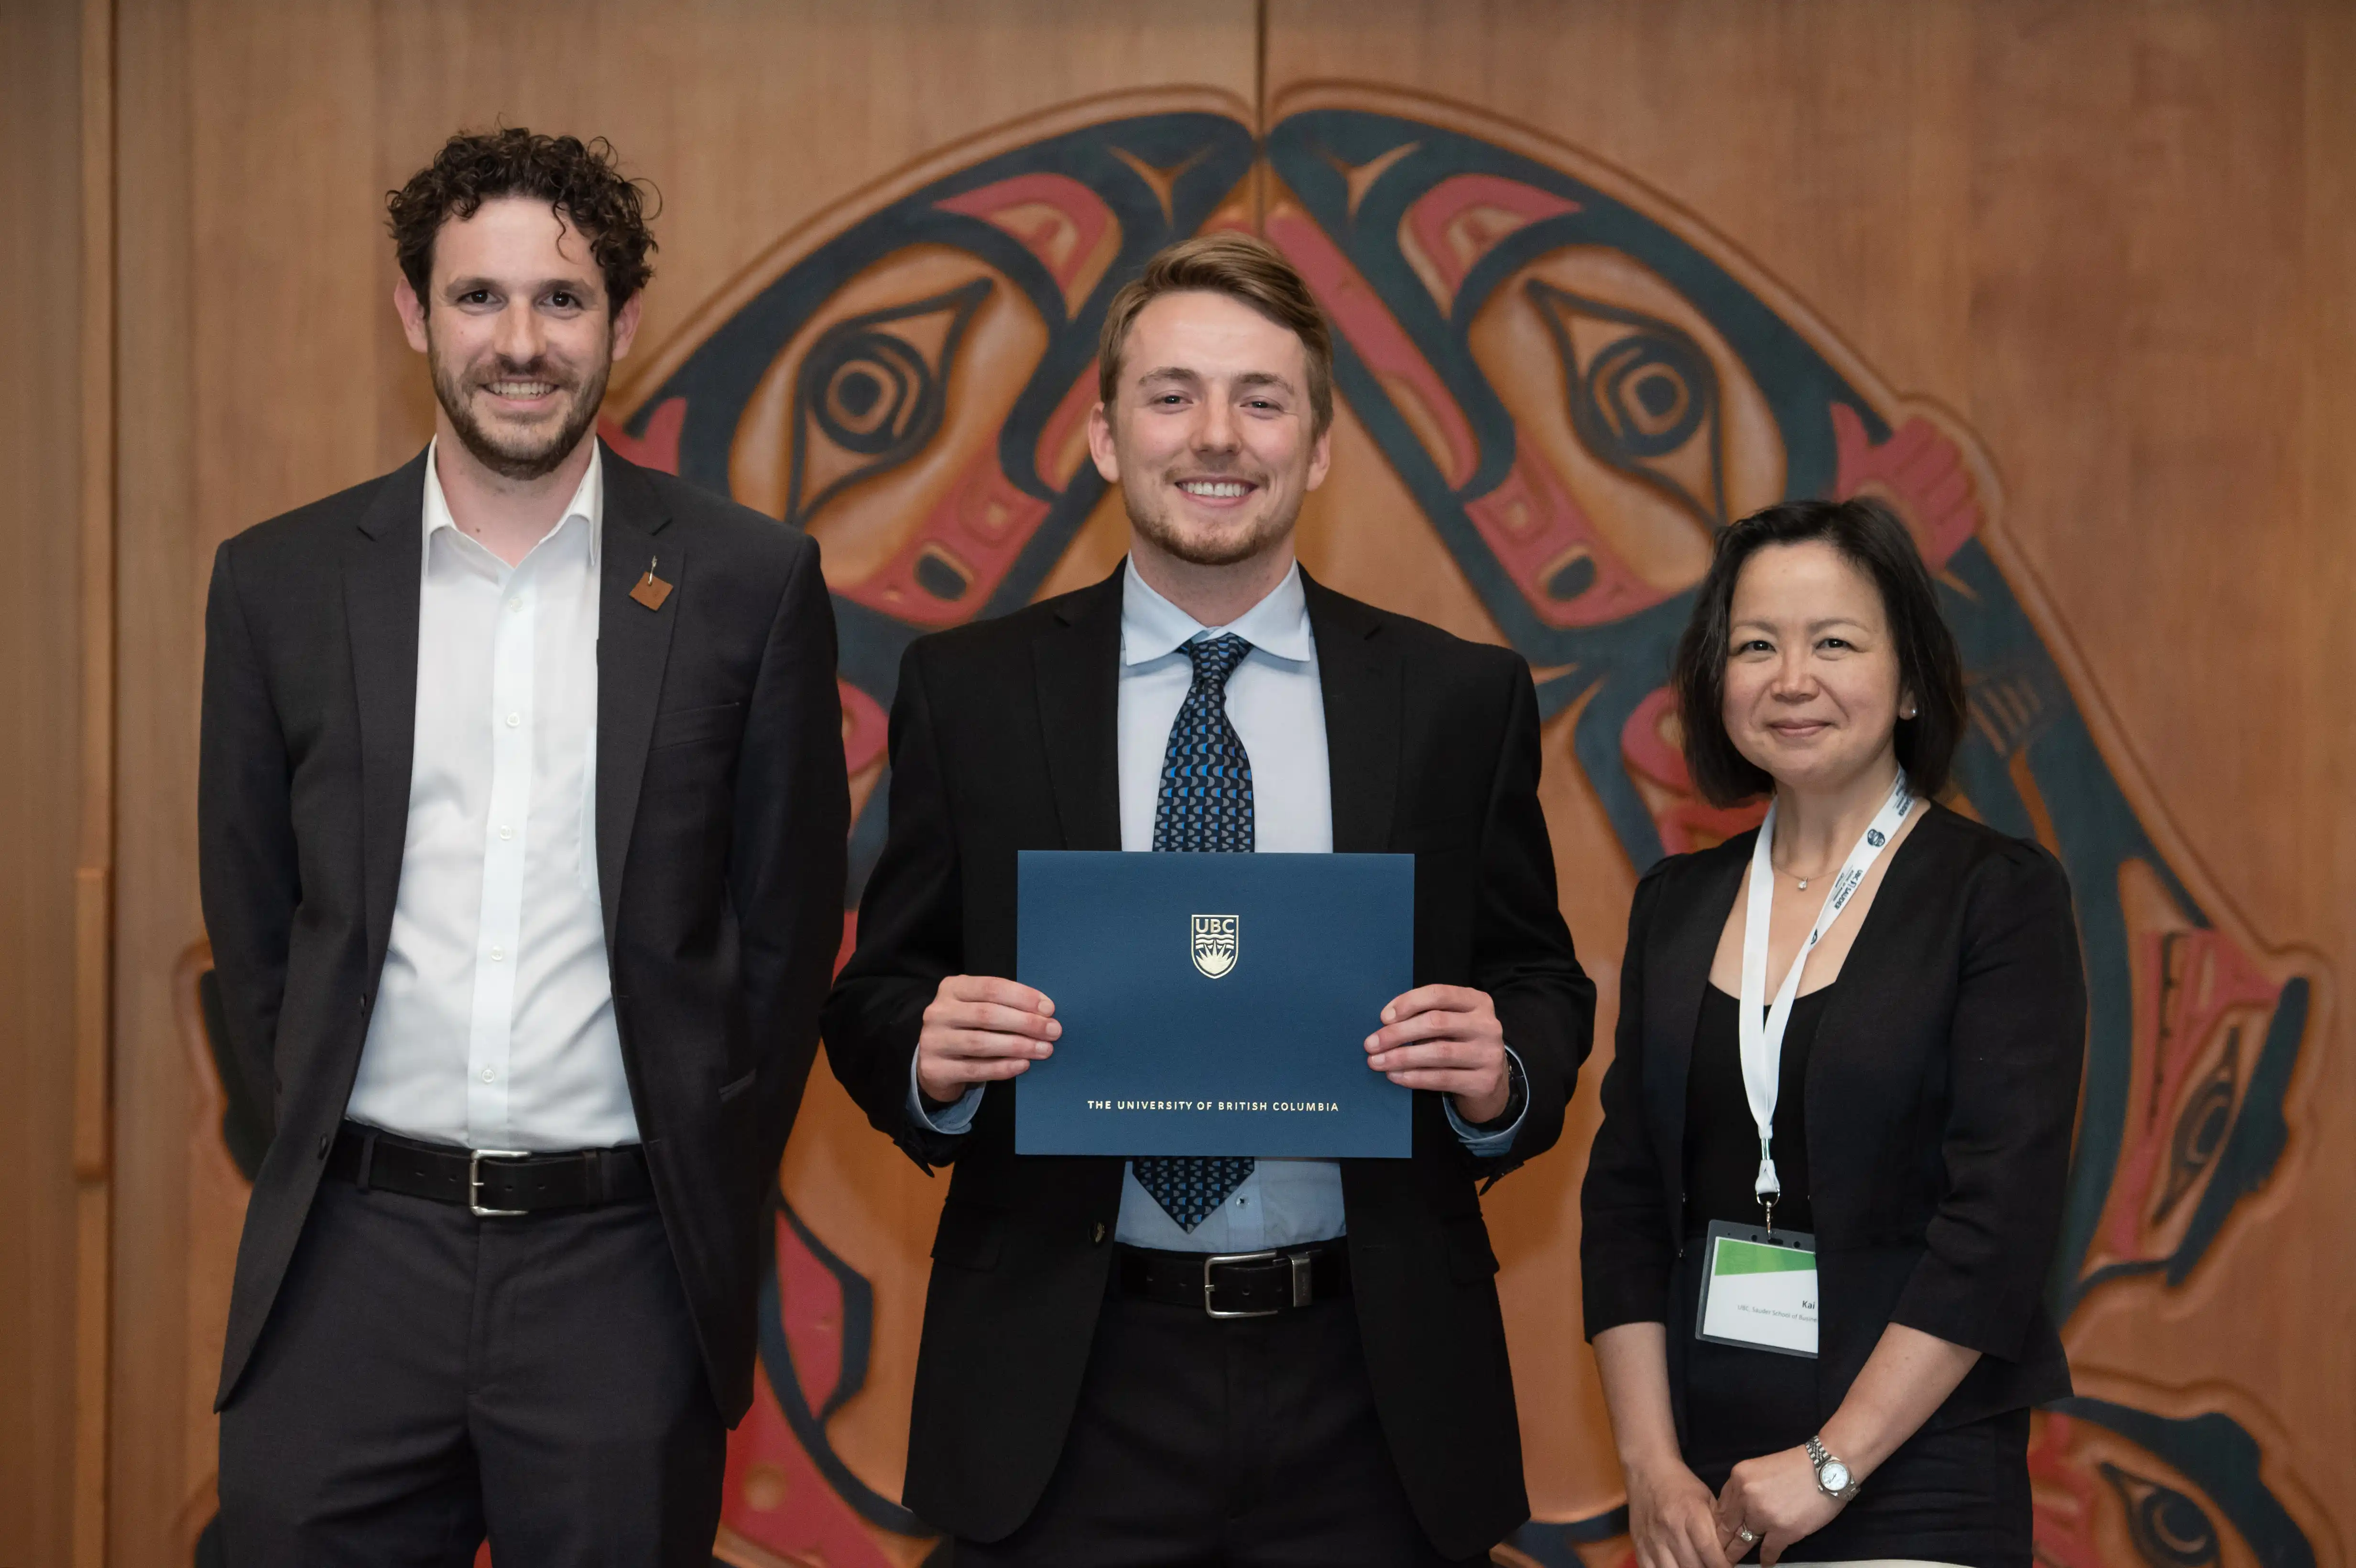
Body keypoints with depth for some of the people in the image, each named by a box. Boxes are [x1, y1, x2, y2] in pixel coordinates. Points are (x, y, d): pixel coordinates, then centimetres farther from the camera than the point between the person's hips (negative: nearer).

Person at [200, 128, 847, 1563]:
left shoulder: (749, 582, 1)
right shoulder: (282, 583, 5)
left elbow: (789, 919, 5)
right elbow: (253, 920, 12)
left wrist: (705, 1200, 5)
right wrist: (331, 1158, 8)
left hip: (623, 1264, -1)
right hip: (354, 1262, 1)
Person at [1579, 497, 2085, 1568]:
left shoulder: (2002, 895, -7)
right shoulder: (1676, 903, 7)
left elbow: (2002, 1218, -13)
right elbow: (1625, 1195, 6)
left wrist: (1831, 1465, -16)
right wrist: (1649, 1461, -4)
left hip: (1912, 1479, -4)